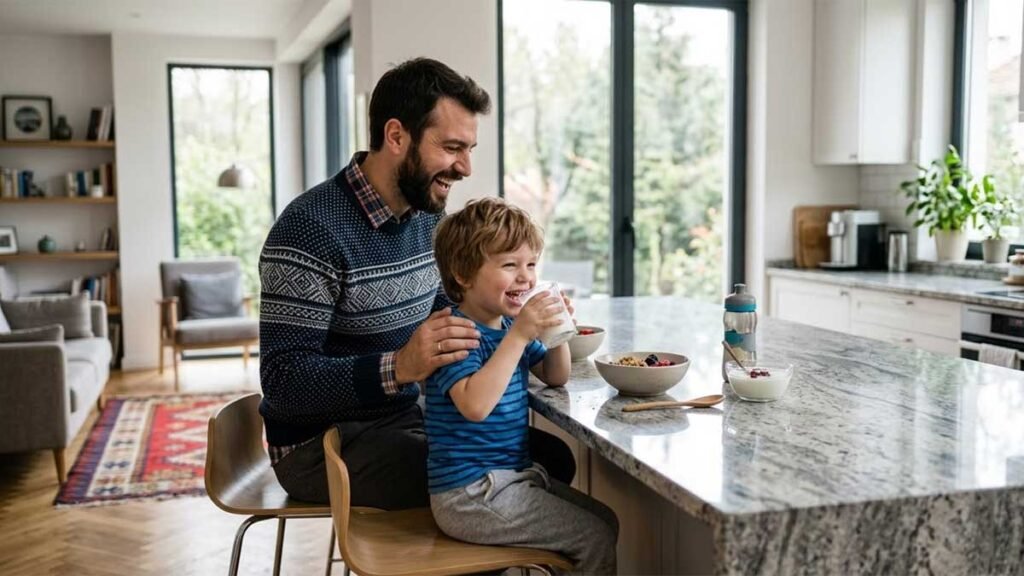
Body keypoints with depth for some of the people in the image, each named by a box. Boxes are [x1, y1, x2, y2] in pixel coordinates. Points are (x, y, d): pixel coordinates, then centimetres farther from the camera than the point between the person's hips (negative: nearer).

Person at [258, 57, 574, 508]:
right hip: (321, 442, -7)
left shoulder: (428, 215, 4)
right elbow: (282, 380, -24)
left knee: (554, 455, -5)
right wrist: (399, 367, -38)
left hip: (408, 416, 8)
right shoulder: (311, 229, -21)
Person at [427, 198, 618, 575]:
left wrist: (556, 330, -2)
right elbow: (475, 405, -35)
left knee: (606, 521, 15)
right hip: (469, 495, -9)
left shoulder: (510, 327, 8)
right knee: (596, 539, -7)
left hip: (513, 475, 9)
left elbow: (555, 378, 17)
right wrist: (520, 335, -34)